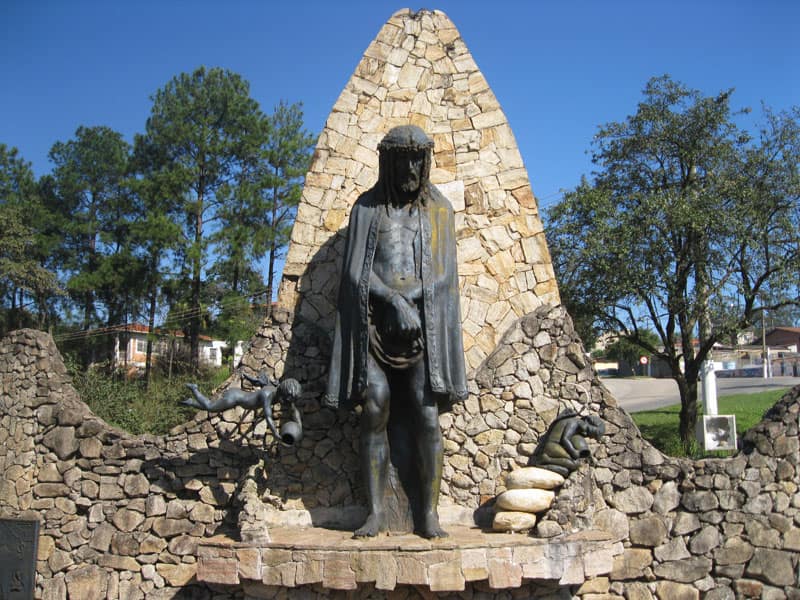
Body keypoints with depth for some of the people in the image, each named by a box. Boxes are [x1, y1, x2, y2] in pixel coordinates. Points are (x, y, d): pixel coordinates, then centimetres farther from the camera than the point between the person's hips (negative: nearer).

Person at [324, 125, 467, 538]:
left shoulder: (439, 209, 13)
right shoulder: (367, 207, 11)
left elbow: (443, 274, 4)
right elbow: (357, 271, 0)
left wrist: (410, 303, -13)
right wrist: (394, 301, -15)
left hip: (424, 322, 0)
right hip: (376, 322, 0)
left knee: (426, 414, -10)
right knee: (374, 411, -9)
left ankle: (428, 513, -2)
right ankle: (375, 512, -1)